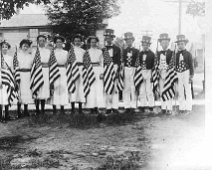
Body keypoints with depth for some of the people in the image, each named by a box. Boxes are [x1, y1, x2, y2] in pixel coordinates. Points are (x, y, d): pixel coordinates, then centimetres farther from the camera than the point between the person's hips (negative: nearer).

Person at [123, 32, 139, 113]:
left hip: (133, 70, -2)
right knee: (126, 88, 0)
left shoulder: (136, 51, 6)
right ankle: (127, 106, 4)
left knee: (133, 89, -3)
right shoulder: (124, 51, 12)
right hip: (125, 70, 2)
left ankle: (133, 106, 1)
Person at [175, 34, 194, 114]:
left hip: (186, 73, -3)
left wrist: (191, 76, -7)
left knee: (188, 91, 1)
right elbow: (174, 65, 9)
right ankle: (181, 108, 16)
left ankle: (188, 108, 8)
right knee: (180, 92, 7)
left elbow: (191, 66, -2)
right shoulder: (176, 55, 6)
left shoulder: (188, 54, -2)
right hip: (178, 74, 3)